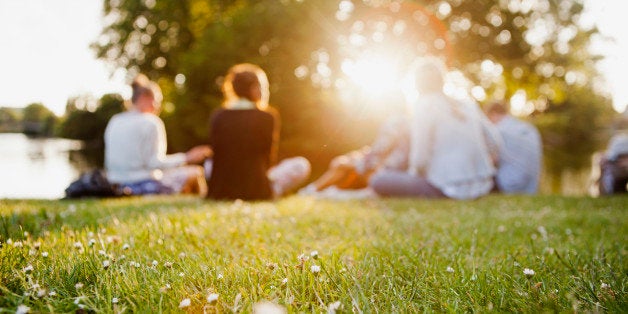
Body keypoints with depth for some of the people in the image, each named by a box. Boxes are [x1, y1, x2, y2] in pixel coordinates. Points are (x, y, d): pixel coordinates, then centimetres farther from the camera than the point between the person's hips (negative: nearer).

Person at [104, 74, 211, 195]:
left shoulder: (114, 121, 8)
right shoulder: (152, 122, -12)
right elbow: (155, 162, -17)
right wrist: (186, 158, -11)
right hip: (143, 185, -8)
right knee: (194, 173, 3)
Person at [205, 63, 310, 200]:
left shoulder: (217, 116, 1)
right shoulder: (268, 117, -8)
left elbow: (216, 153, 12)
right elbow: (270, 158, 1)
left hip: (218, 192, 4)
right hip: (256, 192, -3)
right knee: (301, 164, 13)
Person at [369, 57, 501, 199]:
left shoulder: (422, 104, -8)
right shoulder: (469, 105, 10)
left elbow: (420, 159, -14)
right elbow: (495, 143, 9)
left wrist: (412, 172, 6)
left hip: (450, 188, -7)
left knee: (377, 180, -4)